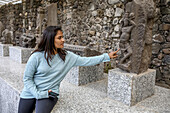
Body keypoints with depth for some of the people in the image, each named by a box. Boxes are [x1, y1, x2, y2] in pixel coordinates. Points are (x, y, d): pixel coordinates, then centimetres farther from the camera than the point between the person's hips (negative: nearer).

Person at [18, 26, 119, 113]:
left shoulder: (67, 56, -8)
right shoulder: (37, 56, -16)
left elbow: (86, 61, -7)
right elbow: (27, 78, -7)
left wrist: (107, 56, -9)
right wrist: (37, 94, -16)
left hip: (49, 95, 0)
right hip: (31, 93, 0)